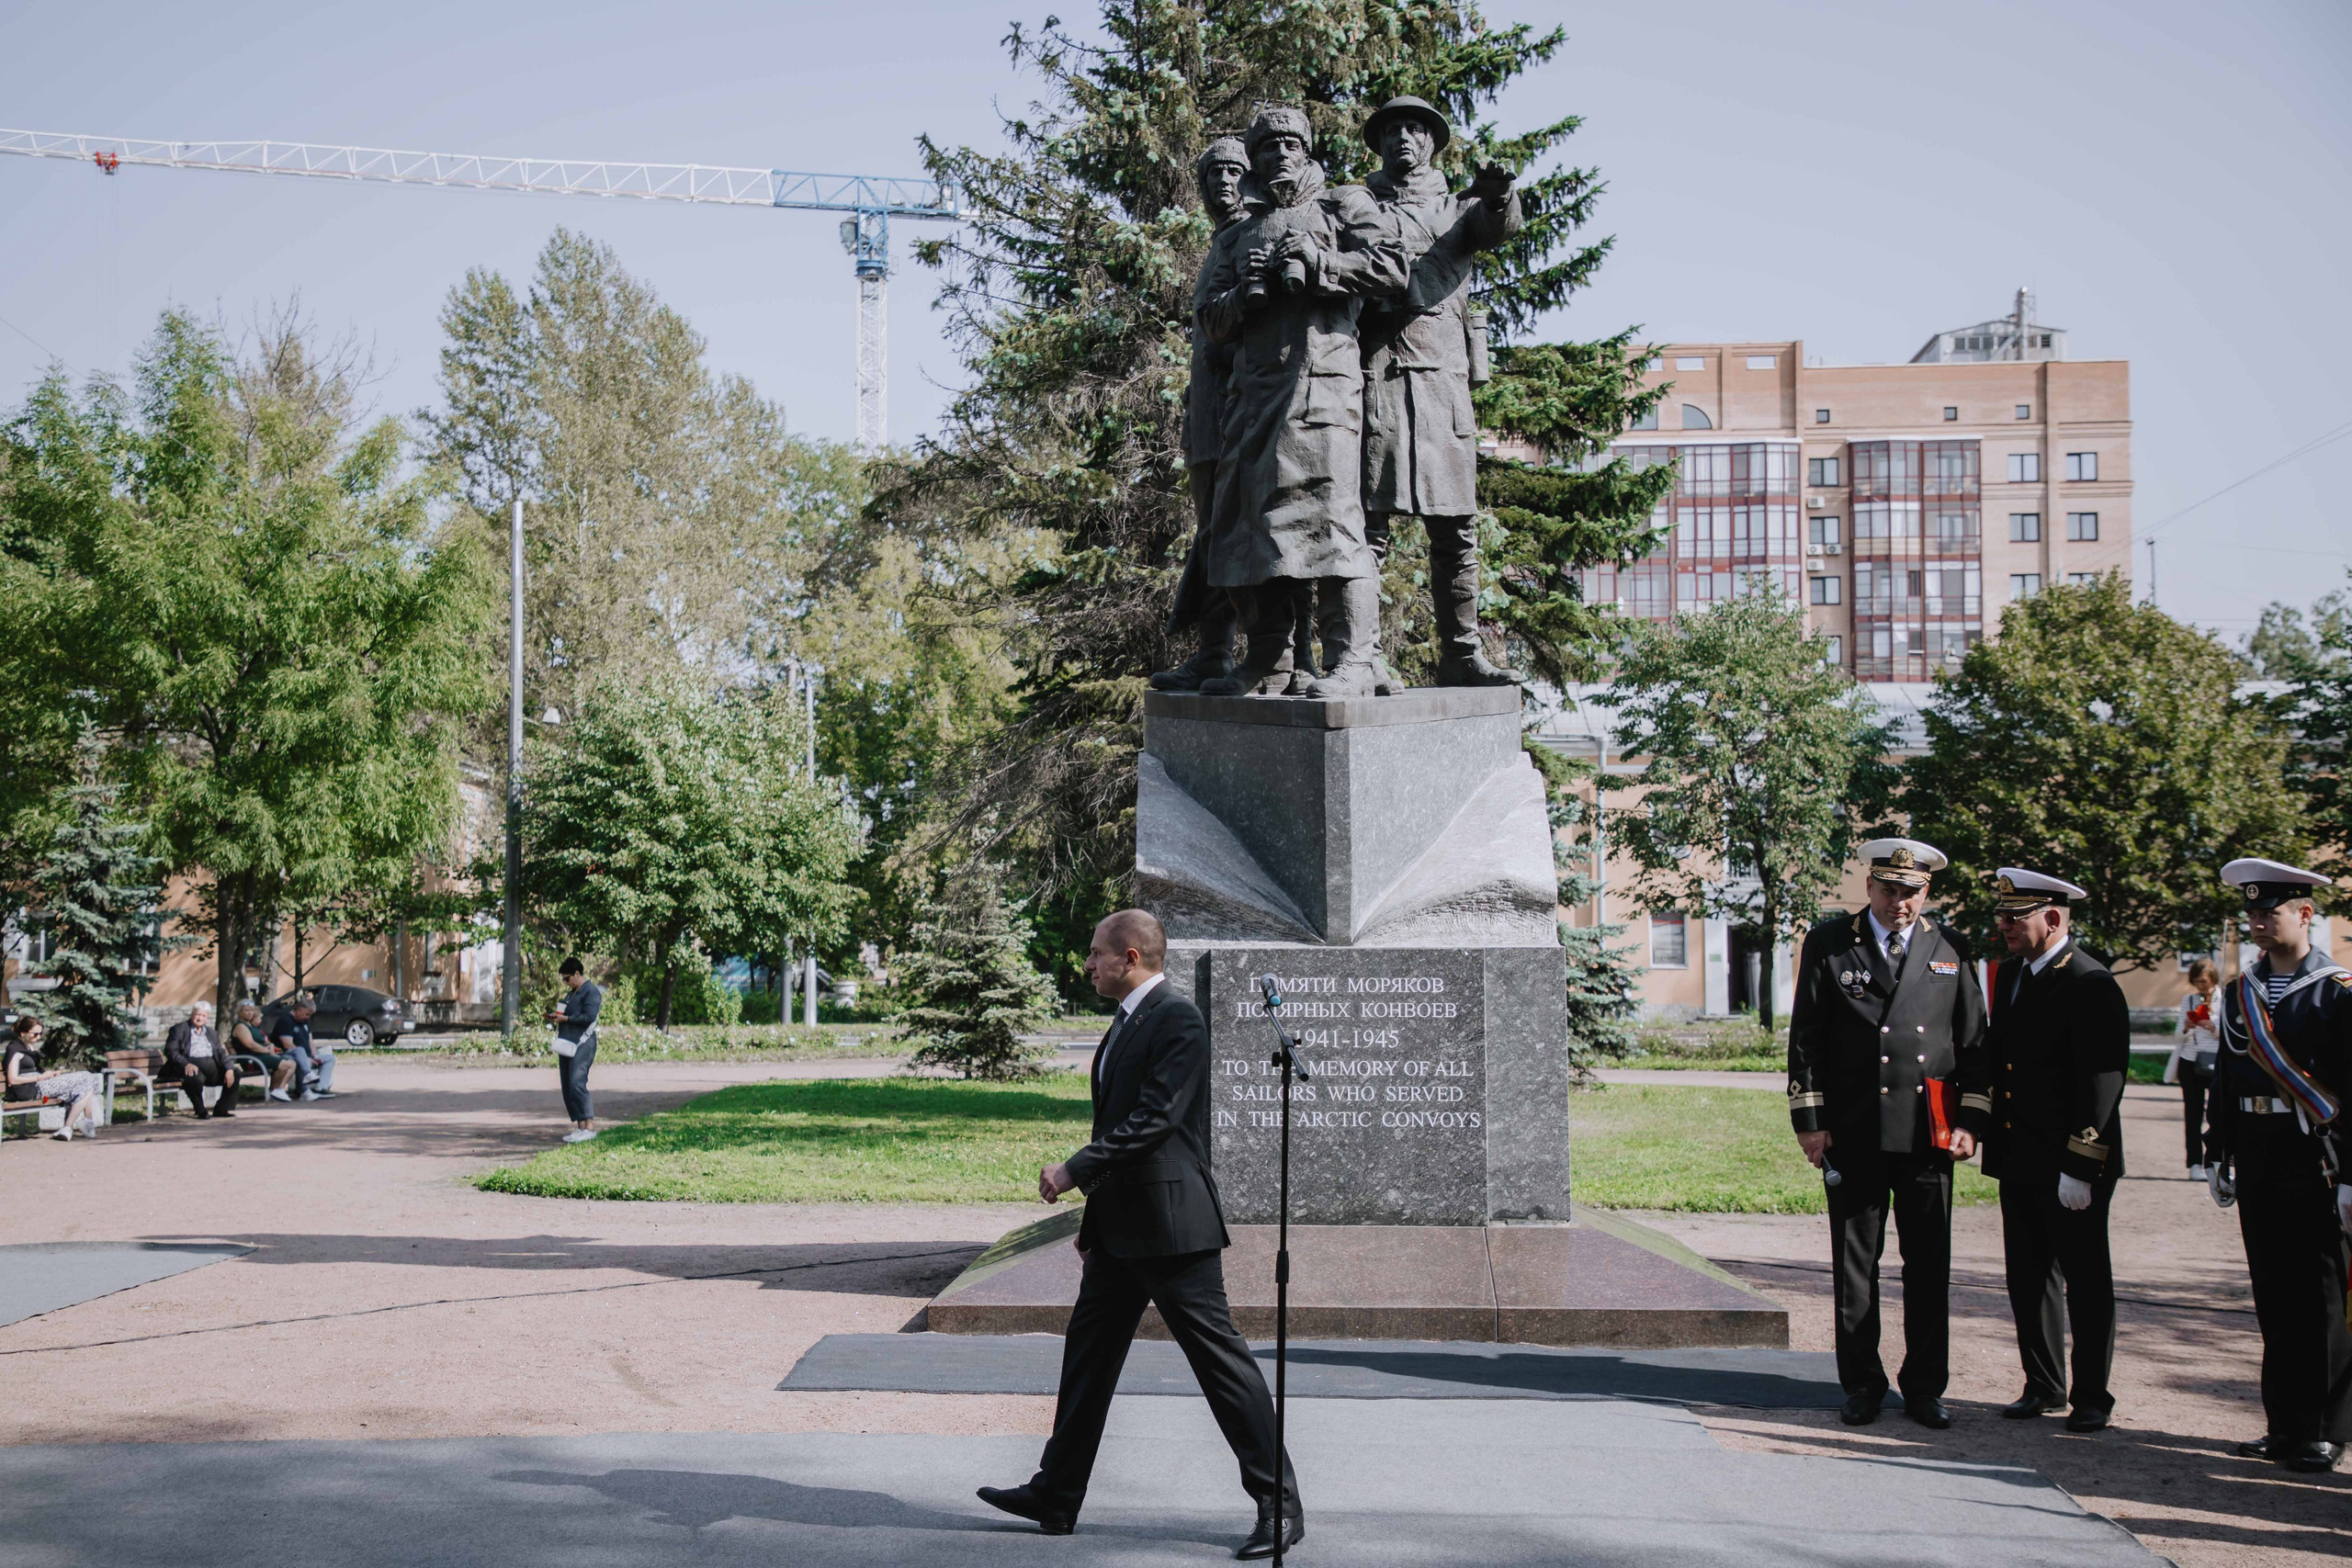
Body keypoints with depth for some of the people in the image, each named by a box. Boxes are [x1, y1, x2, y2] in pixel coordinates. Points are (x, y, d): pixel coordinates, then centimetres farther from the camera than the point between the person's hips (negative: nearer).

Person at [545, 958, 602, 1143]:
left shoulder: (591, 992, -8)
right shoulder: (571, 993, 22)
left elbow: (589, 1017, -18)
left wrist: (566, 1018, -15)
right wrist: (555, 1016, 11)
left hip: (581, 1045, -10)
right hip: (567, 1044, 10)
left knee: (577, 1084, -17)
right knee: (567, 1087, 6)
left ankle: (589, 1127, -16)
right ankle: (579, 1127, 10)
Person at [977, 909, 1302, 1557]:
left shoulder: (1178, 1020, -14)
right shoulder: (1127, 1023, 17)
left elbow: (1154, 1120, -22)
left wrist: (1074, 1170, -19)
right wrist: (1094, 1220, 23)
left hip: (1171, 1224, -10)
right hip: (1122, 1228, 10)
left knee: (1221, 1357, -6)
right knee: (1088, 1351, 13)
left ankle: (1280, 1506, 0)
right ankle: (1055, 1497, 22)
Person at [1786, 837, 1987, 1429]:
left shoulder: (1950, 951, 9)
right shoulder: (1828, 944, 4)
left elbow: (1972, 1042, 11)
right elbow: (1806, 1039, 3)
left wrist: (1969, 1123, 4)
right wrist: (1810, 1120, -2)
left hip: (1928, 1132, 1)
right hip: (1853, 1134, -1)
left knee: (1929, 1265, 3)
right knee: (1855, 1264, 4)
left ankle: (1924, 1387, 13)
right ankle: (1862, 1385, 14)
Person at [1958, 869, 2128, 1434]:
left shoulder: (2092, 985, -15)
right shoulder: (2010, 973, 11)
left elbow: (2103, 1084, -17)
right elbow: (1993, 1050, 16)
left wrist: (2078, 1167, -20)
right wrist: (1972, 1119, 1)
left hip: (2073, 1168, -8)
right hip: (2018, 1157, 8)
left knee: (2086, 1280, 4)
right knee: (2028, 1276, 13)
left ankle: (2091, 1396, 13)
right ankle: (2044, 1384, 25)